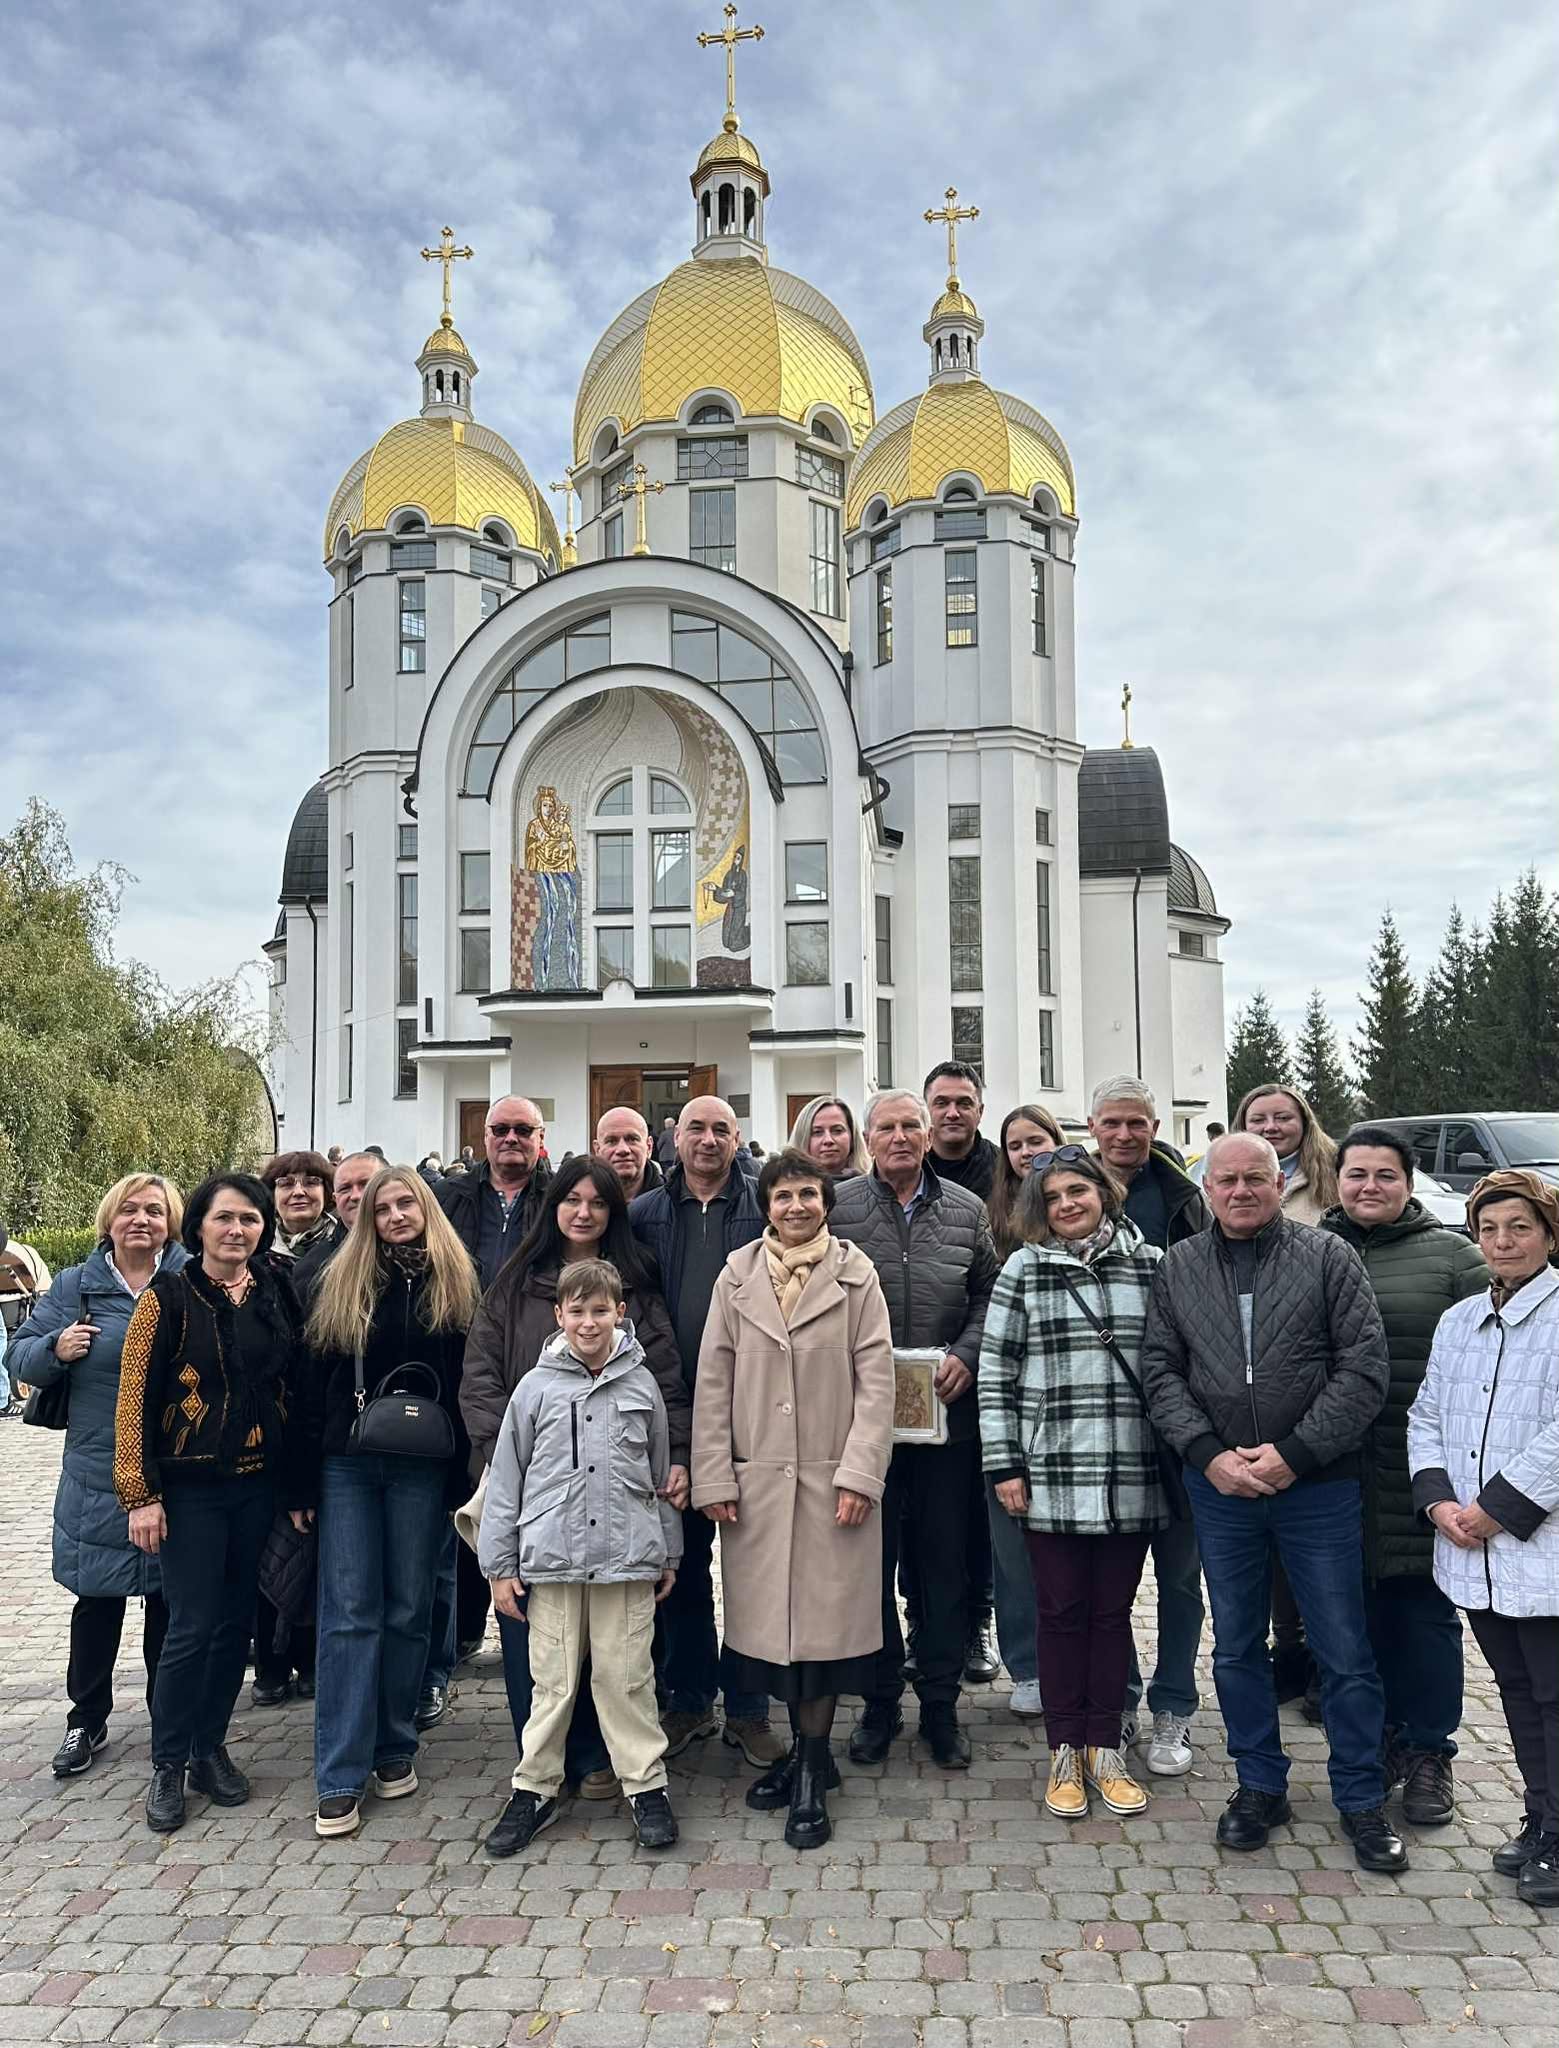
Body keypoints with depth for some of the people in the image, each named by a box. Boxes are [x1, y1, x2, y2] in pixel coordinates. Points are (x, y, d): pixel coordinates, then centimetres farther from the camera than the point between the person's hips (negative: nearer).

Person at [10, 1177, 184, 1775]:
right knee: (97, 1602, 12)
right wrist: (55, 1350, -15)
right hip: (98, 1480, 1)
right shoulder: (73, 1287, 2)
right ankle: (86, 1720, 31)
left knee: (170, 1602, 11)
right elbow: (21, 1356, 5)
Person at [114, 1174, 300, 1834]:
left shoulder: (276, 1295, 5)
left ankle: (211, 1748, 27)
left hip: (259, 1485, 4)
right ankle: (167, 1766, 16)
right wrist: (141, 1495, -12)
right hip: (190, 1488, -4)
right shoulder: (167, 1297, -8)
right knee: (192, 1628, -2)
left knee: (235, 1623, 11)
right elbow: (135, 1398, -8)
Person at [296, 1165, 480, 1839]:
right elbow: (314, 1383, 3)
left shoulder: (454, 1283, 3)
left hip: (423, 1470, 0)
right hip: (348, 1463, 0)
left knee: (408, 1611, 8)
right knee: (349, 1613, -1)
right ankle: (339, 1776, 4)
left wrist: (464, 1476, -7)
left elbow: (469, 1380, 1)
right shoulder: (341, 1283, 5)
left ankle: (394, 1747, 23)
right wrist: (304, 1480, -1)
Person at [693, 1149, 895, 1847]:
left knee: (824, 1620, 0)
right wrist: (712, 1477, 0)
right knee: (768, 1617, 6)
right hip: (755, 1480, 2)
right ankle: (805, 1752, 25)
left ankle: (810, 1776, 13)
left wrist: (860, 1472, -9)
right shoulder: (737, 1276, 5)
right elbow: (713, 1381, 5)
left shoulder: (856, 1275, 2)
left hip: (831, 1480, -2)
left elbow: (876, 1379, -1)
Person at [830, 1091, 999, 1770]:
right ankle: (879, 1701, 22)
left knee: (945, 1556, 9)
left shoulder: (966, 1211, 7)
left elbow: (989, 1297, 10)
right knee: (871, 1557, 7)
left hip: (946, 1407, 2)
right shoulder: (837, 1209, 0)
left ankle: (940, 1705, 23)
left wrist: (966, 1356, -5)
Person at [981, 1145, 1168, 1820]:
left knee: (1113, 1611, 11)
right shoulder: (1022, 1270, 0)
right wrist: (1003, 1465, -4)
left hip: (1131, 1478, 1)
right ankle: (1065, 1753, 21)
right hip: (1051, 1478, -1)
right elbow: (996, 1374, 0)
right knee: (1062, 1612, 7)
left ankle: (1105, 1749, 25)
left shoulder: (1152, 1265, 3)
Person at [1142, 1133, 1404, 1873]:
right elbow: (1161, 1371, 2)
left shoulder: (1328, 1257, -3)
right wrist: (1208, 1454, -11)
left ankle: (1361, 1799, 25)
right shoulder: (1177, 1268, 5)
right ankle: (1260, 1788, 31)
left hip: (1319, 1486, -2)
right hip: (1219, 1487, 2)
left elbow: (1365, 1369, -7)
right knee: (1236, 1647, 13)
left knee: (1344, 1650, 7)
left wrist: (1294, 1453, -14)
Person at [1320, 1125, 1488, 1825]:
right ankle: (1375, 1741, 26)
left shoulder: (1452, 1255, 2)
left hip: (1422, 1474, -2)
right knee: (1357, 1613, 11)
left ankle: (1428, 1753, 21)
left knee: (1424, 1612, 6)